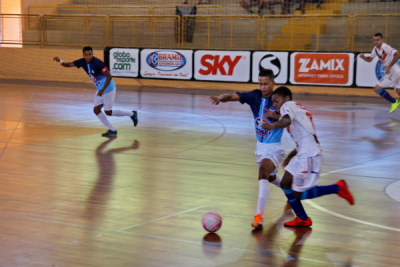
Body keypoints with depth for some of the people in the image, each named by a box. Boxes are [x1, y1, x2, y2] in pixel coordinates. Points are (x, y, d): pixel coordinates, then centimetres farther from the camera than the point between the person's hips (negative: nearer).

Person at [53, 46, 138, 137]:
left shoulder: (98, 63, -25)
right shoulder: (83, 62, -3)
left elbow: (109, 76, -25)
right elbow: (68, 64, -1)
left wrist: (103, 90, -30)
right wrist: (60, 61, -22)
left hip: (108, 88, -8)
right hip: (100, 89, 8)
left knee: (108, 112, 0)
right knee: (96, 110, 4)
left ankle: (132, 114, 18)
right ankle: (112, 130, 13)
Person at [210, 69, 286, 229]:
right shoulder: (255, 96, -5)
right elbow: (233, 96, -16)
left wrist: (275, 115, -29)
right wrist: (221, 98, -37)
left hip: (274, 148, -6)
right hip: (260, 146, 6)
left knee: (263, 172, -27)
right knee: (270, 177, 24)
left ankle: (259, 215, -31)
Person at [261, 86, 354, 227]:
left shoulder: (288, 105, -5)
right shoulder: (299, 109, 24)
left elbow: (287, 120, -30)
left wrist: (273, 125, -49)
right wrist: (291, 156, 34)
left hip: (309, 155, -10)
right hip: (303, 153, 10)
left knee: (298, 194, -4)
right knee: (285, 185, 13)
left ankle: (338, 188, 2)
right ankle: (302, 219, 22)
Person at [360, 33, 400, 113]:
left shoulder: (385, 47, -19)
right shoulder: (376, 49, 9)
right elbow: (370, 59, 19)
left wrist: (389, 66, -27)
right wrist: (363, 57, -2)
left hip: (393, 72, -9)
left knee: (377, 89, -8)